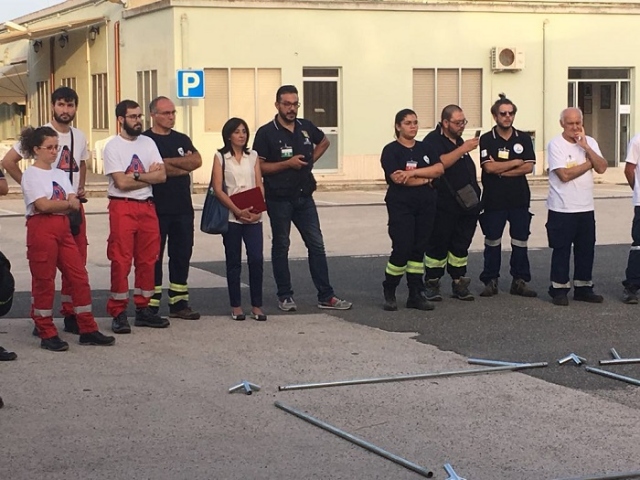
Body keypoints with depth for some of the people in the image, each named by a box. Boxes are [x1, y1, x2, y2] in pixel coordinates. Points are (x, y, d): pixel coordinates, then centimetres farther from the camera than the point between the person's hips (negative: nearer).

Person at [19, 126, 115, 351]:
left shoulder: (60, 174, 16)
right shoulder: (31, 174, -4)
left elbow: (75, 204, 3)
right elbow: (43, 205, -16)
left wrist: (54, 205, -16)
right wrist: (68, 204, -7)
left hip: (63, 229, 7)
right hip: (42, 229, -7)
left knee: (79, 277, 4)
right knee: (44, 282, -1)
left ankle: (88, 330, 10)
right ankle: (47, 334, 7)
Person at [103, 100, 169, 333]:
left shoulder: (148, 143, 10)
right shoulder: (113, 147, -5)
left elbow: (162, 175, 1)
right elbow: (121, 183, -14)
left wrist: (136, 176, -12)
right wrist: (149, 176, -4)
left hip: (147, 206, 5)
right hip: (122, 208, -5)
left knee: (147, 260, 8)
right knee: (121, 261, -5)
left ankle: (143, 309, 18)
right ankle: (118, 313, 0)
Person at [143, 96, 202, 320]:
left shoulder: (182, 139, 15)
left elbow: (197, 161, -2)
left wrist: (169, 162, -11)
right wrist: (184, 165, -5)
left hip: (182, 207, 6)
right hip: (156, 207, -6)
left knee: (182, 255, 8)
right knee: (154, 257, -2)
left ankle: (179, 303, 15)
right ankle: (151, 307, 2)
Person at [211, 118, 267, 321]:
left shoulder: (253, 156, 13)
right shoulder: (220, 157, 3)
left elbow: (260, 186, 8)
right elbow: (218, 189, -4)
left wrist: (257, 210, -9)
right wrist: (237, 210, -14)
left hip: (253, 216, 2)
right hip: (231, 216, -2)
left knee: (256, 259, -5)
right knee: (233, 262, 3)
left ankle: (257, 306, 2)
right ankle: (236, 306, 11)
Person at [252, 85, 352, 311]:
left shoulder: (306, 127, 5)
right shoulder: (266, 133, -9)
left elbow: (324, 141, 25)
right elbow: (259, 166, -12)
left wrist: (310, 160, 10)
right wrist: (287, 164, -20)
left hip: (304, 197, 4)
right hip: (279, 199, -4)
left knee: (317, 245, 4)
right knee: (281, 247, 6)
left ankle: (326, 296, 8)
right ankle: (285, 296, 14)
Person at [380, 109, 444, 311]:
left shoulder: (425, 148, 13)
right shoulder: (391, 150, -2)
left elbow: (439, 168, -3)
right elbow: (397, 178, -16)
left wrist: (413, 173, -15)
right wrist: (425, 179, -6)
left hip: (426, 205, 5)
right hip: (401, 205, -5)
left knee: (419, 249, 6)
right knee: (402, 249, -11)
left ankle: (416, 294, 11)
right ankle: (389, 293, 5)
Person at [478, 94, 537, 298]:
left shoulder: (523, 139, 5)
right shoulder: (487, 139, -1)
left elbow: (529, 167, -5)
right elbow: (489, 167, -14)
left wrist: (502, 170, -12)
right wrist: (515, 162, -6)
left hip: (519, 198, 2)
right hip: (494, 199, -2)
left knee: (520, 241, 5)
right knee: (492, 242, 5)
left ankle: (520, 281, 12)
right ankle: (490, 281, 13)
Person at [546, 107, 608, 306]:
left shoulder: (590, 142, 8)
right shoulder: (555, 144, -9)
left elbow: (602, 168, -4)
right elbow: (565, 174, -18)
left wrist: (586, 147, -13)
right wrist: (589, 163, -6)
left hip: (586, 208, 5)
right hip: (562, 209, -5)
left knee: (586, 249, 10)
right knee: (561, 250, 0)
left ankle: (583, 288, 20)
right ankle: (559, 289, 9)